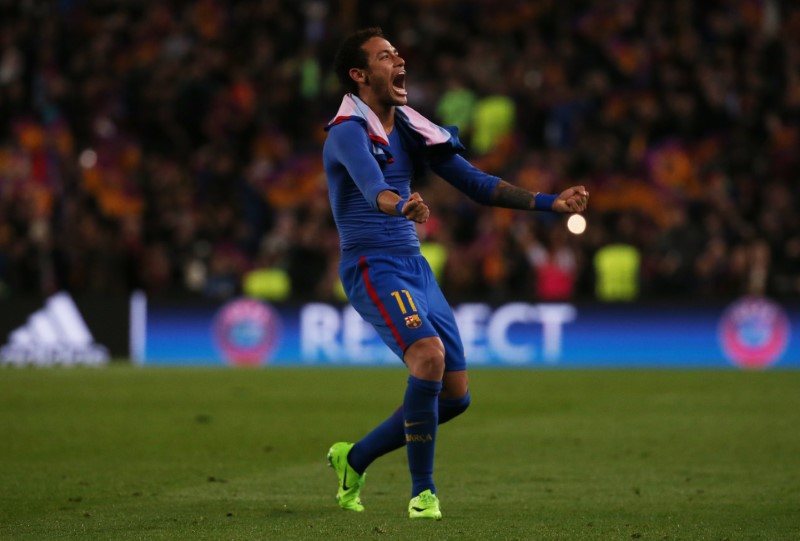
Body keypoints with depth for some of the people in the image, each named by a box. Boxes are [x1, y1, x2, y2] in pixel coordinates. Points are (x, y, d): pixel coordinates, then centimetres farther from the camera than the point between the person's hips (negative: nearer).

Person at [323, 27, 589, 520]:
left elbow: (477, 183, 14)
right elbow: (372, 187, -34)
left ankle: (354, 459, 25)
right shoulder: (349, 132, -13)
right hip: (372, 268, -8)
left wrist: (549, 203, 6)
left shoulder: (410, 129, 12)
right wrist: (400, 206, -56)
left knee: (455, 394, 5)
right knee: (429, 355, -30)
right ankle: (422, 493, -16)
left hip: (416, 267, 8)